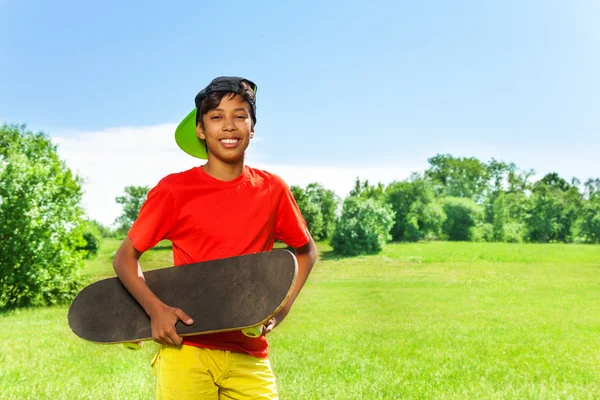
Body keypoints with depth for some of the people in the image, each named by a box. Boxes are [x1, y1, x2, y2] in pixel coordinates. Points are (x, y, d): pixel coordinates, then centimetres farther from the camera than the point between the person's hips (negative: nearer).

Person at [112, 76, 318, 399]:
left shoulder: (272, 189, 2)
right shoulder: (174, 190, -5)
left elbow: (305, 250, 17)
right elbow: (125, 257, 2)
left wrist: (284, 304, 2)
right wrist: (155, 309, -14)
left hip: (250, 357, 2)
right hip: (186, 352, -2)